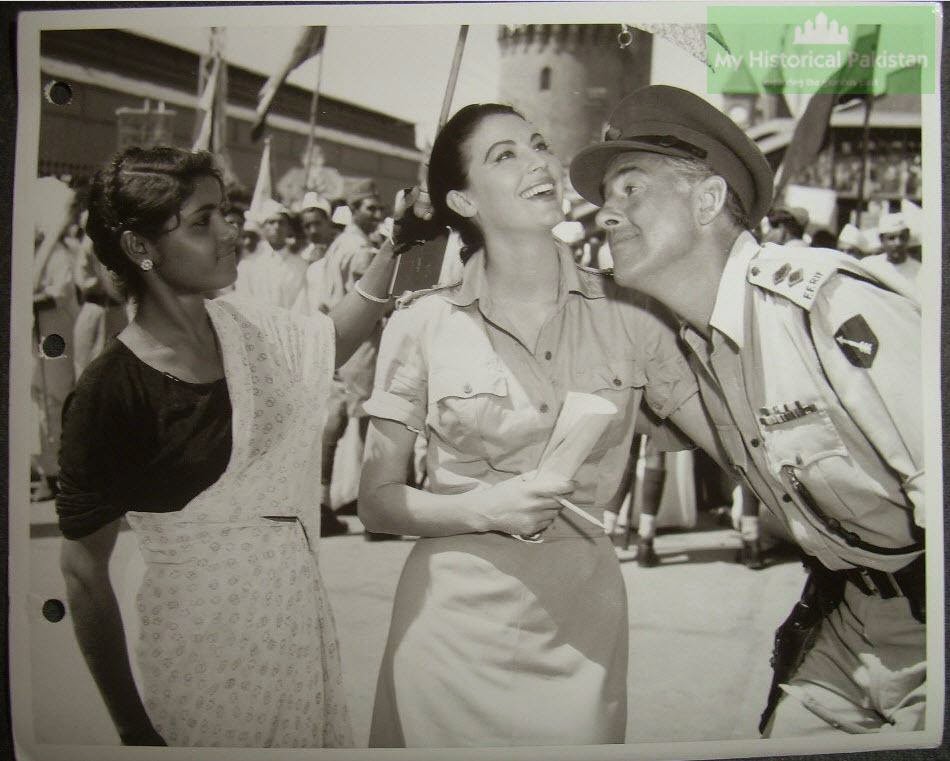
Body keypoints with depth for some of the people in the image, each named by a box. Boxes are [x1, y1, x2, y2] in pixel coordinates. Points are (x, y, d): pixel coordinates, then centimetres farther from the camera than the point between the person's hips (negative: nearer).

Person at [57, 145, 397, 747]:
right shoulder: (112, 391, -18)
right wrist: (134, 729, -9)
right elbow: (84, 569, -12)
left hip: (303, 624, 6)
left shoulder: (243, 325, 0)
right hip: (208, 658, -6)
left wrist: (398, 245, 9)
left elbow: (335, 340, 21)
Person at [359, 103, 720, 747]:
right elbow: (377, 500, -3)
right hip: (455, 619, -1)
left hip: (582, 620, 2)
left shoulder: (625, 312, -2)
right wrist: (487, 507, -17)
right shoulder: (423, 325, -6)